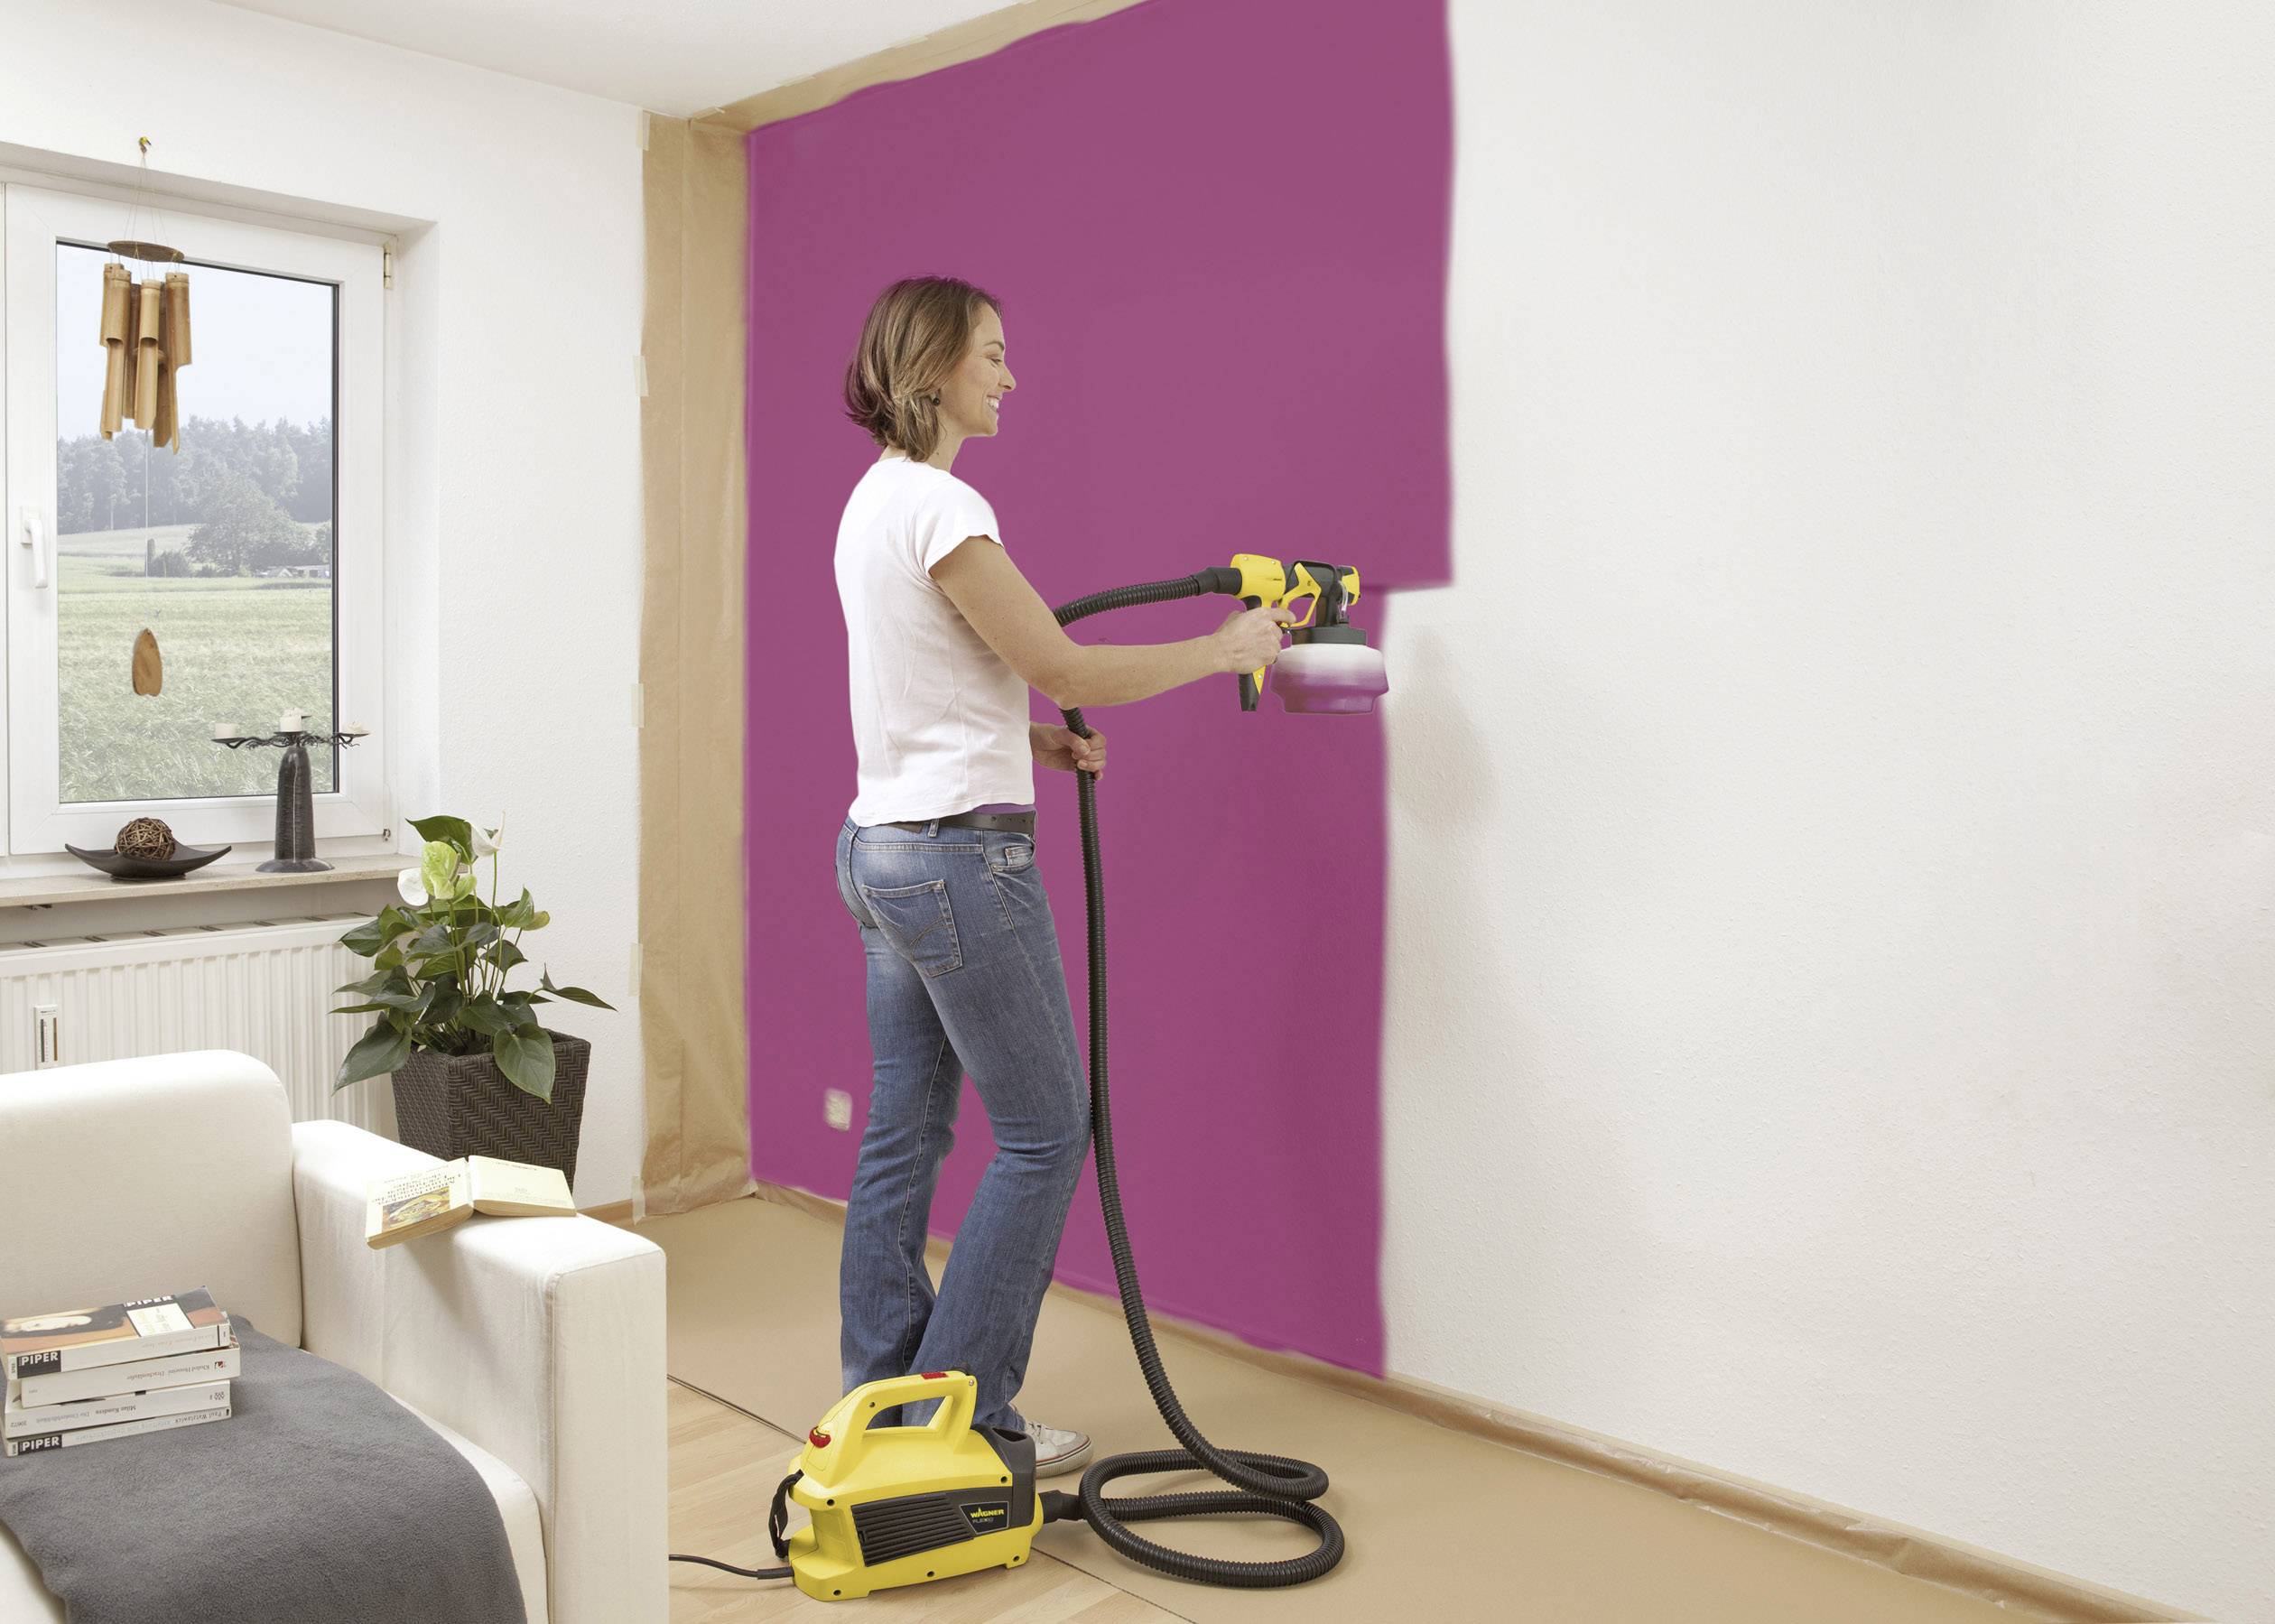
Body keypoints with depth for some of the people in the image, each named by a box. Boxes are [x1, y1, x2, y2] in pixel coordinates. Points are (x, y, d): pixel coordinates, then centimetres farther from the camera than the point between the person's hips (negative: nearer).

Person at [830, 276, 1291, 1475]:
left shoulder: (873, 501, 14)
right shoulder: (940, 506, -17)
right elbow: (1067, 667, -15)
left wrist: (1034, 740, 12)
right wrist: (1224, 650, -4)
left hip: (882, 845, 10)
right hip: (961, 857, -10)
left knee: (904, 1130, 14)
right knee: (1044, 1129, 2)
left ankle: (880, 1406, 25)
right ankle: (963, 1413, 12)